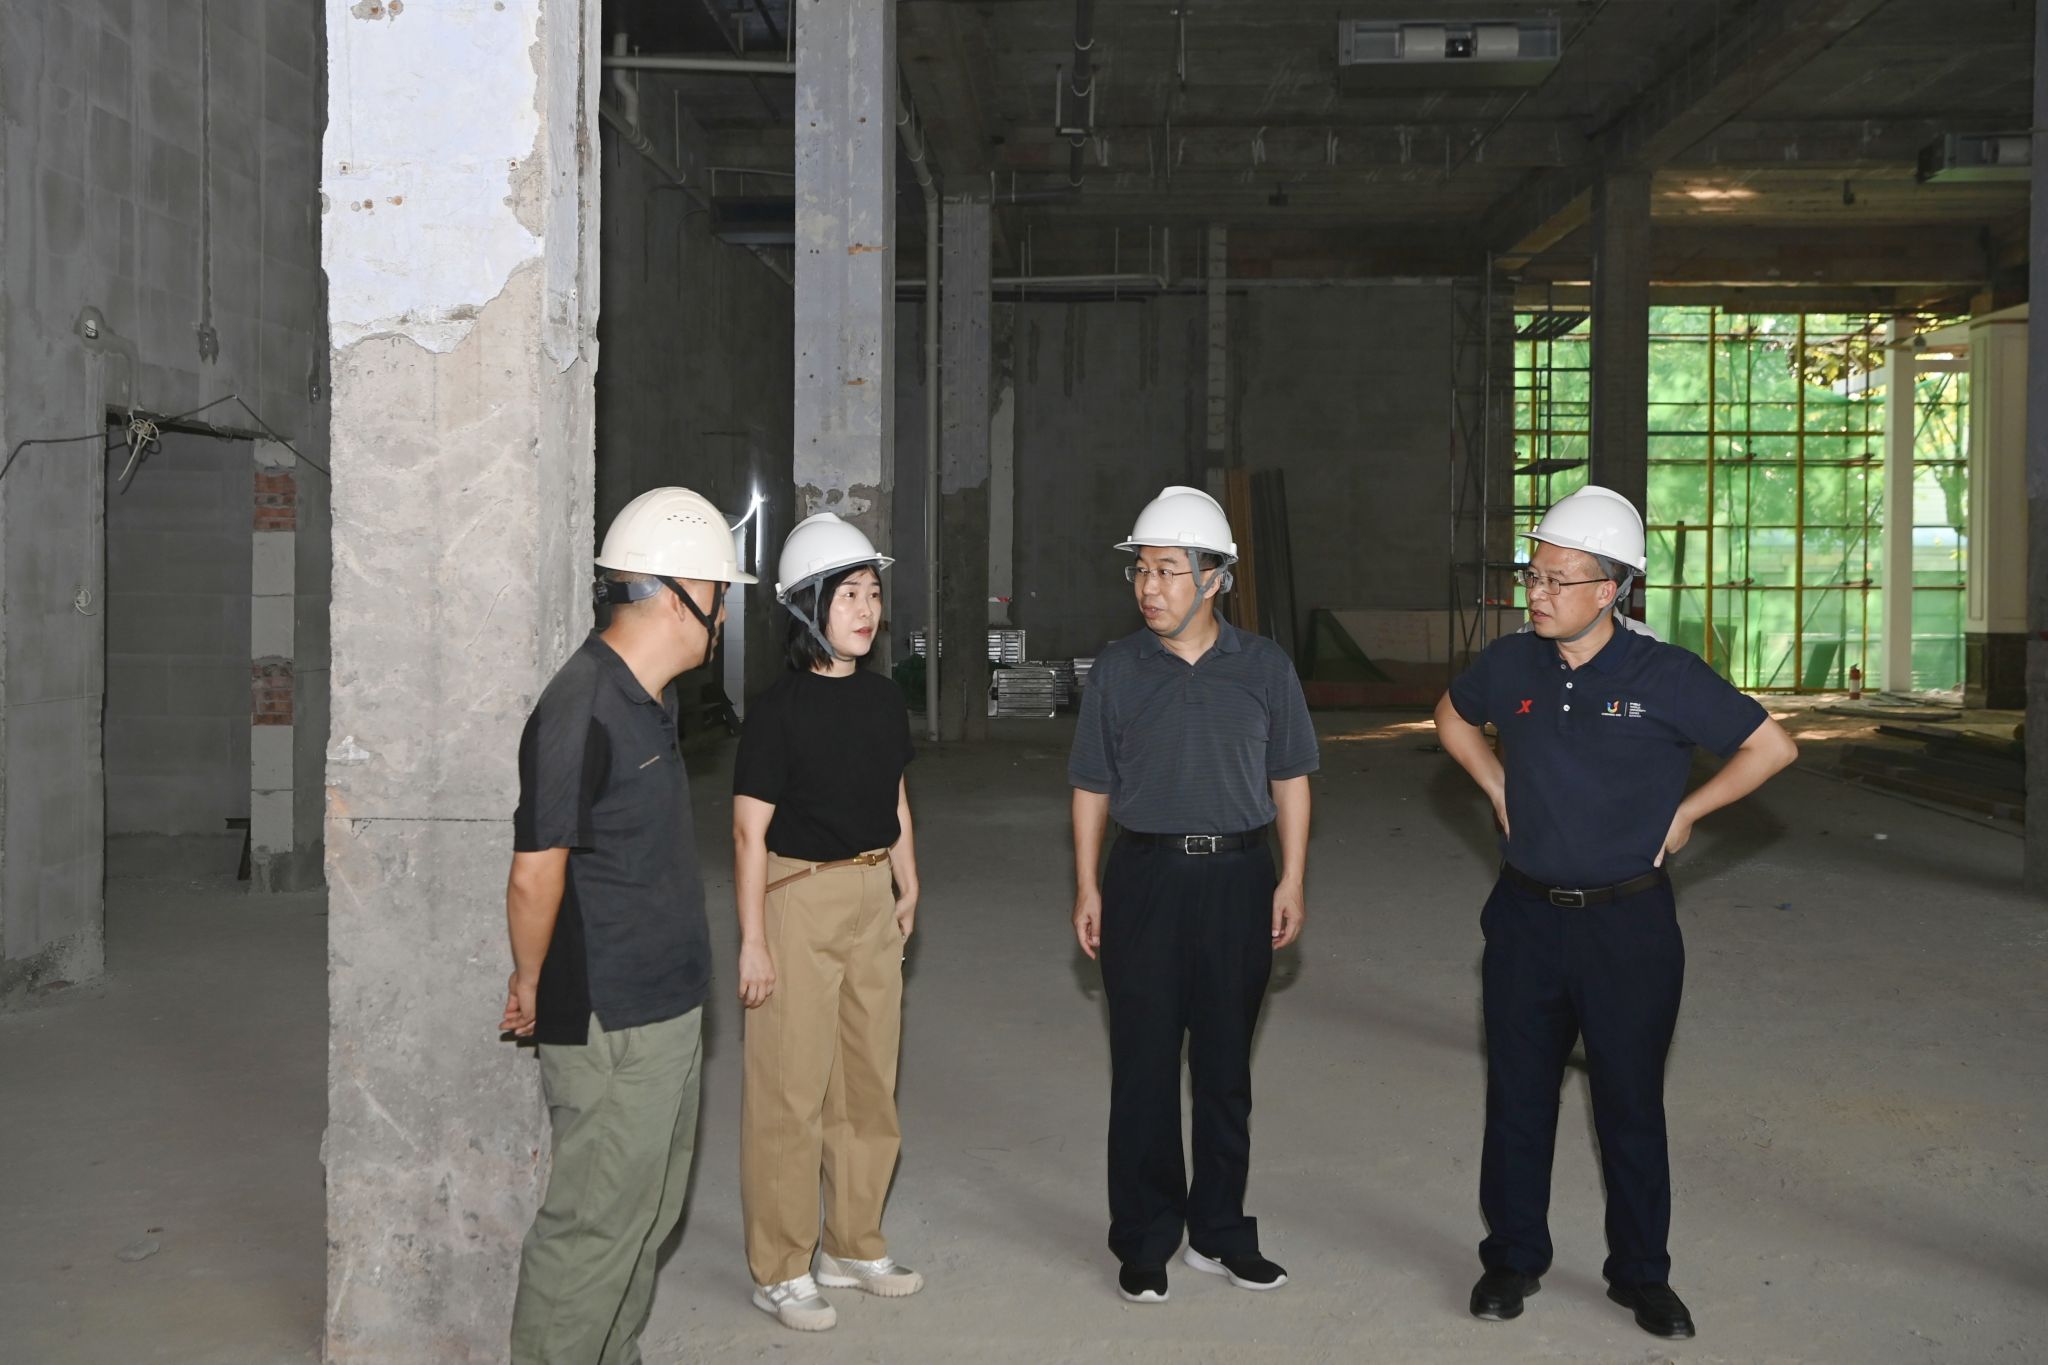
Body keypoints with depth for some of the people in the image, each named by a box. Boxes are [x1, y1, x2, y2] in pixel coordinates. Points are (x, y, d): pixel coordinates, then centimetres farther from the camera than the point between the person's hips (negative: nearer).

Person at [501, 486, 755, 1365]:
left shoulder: (651, 700, 11)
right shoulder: (581, 712, -21)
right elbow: (535, 871, -19)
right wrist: (532, 985, -5)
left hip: (665, 1010, 10)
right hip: (608, 1026, -10)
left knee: (648, 1214, 20)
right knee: (594, 1226, 0)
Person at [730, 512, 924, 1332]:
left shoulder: (883, 699, 6)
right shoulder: (780, 708, -14)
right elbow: (750, 829, -13)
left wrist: (908, 888, 15)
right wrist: (753, 940, -15)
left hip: (872, 900, 7)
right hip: (798, 900, -7)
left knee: (869, 1083, 15)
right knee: (790, 1091, 0)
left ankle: (855, 1247, 31)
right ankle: (780, 1272, 14)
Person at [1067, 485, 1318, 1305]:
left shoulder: (1263, 668, 2)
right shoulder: (1117, 670, 1)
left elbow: (1290, 780, 8)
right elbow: (1091, 786, 5)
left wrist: (1291, 881, 2)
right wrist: (1087, 889, 1)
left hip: (1238, 877, 1)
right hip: (1144, 876, -1)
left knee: (1226, 1066, 10)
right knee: (1143, 1067, 3)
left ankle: (1220, 1232, 23)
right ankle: (1144, 1244, 15)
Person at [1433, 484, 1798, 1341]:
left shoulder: (1665, 676, -12)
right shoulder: (1510, 665, -2)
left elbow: (1770, 747, -3)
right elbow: (1452, 718, 20)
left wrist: (1685, 813, -3)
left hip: (1628, 923, -3)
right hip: (1526, 917, 3)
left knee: (1631, 1102, 8)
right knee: (1517, 1094, 11)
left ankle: (1641, 1275, 23)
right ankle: (1513, 1257, 26)